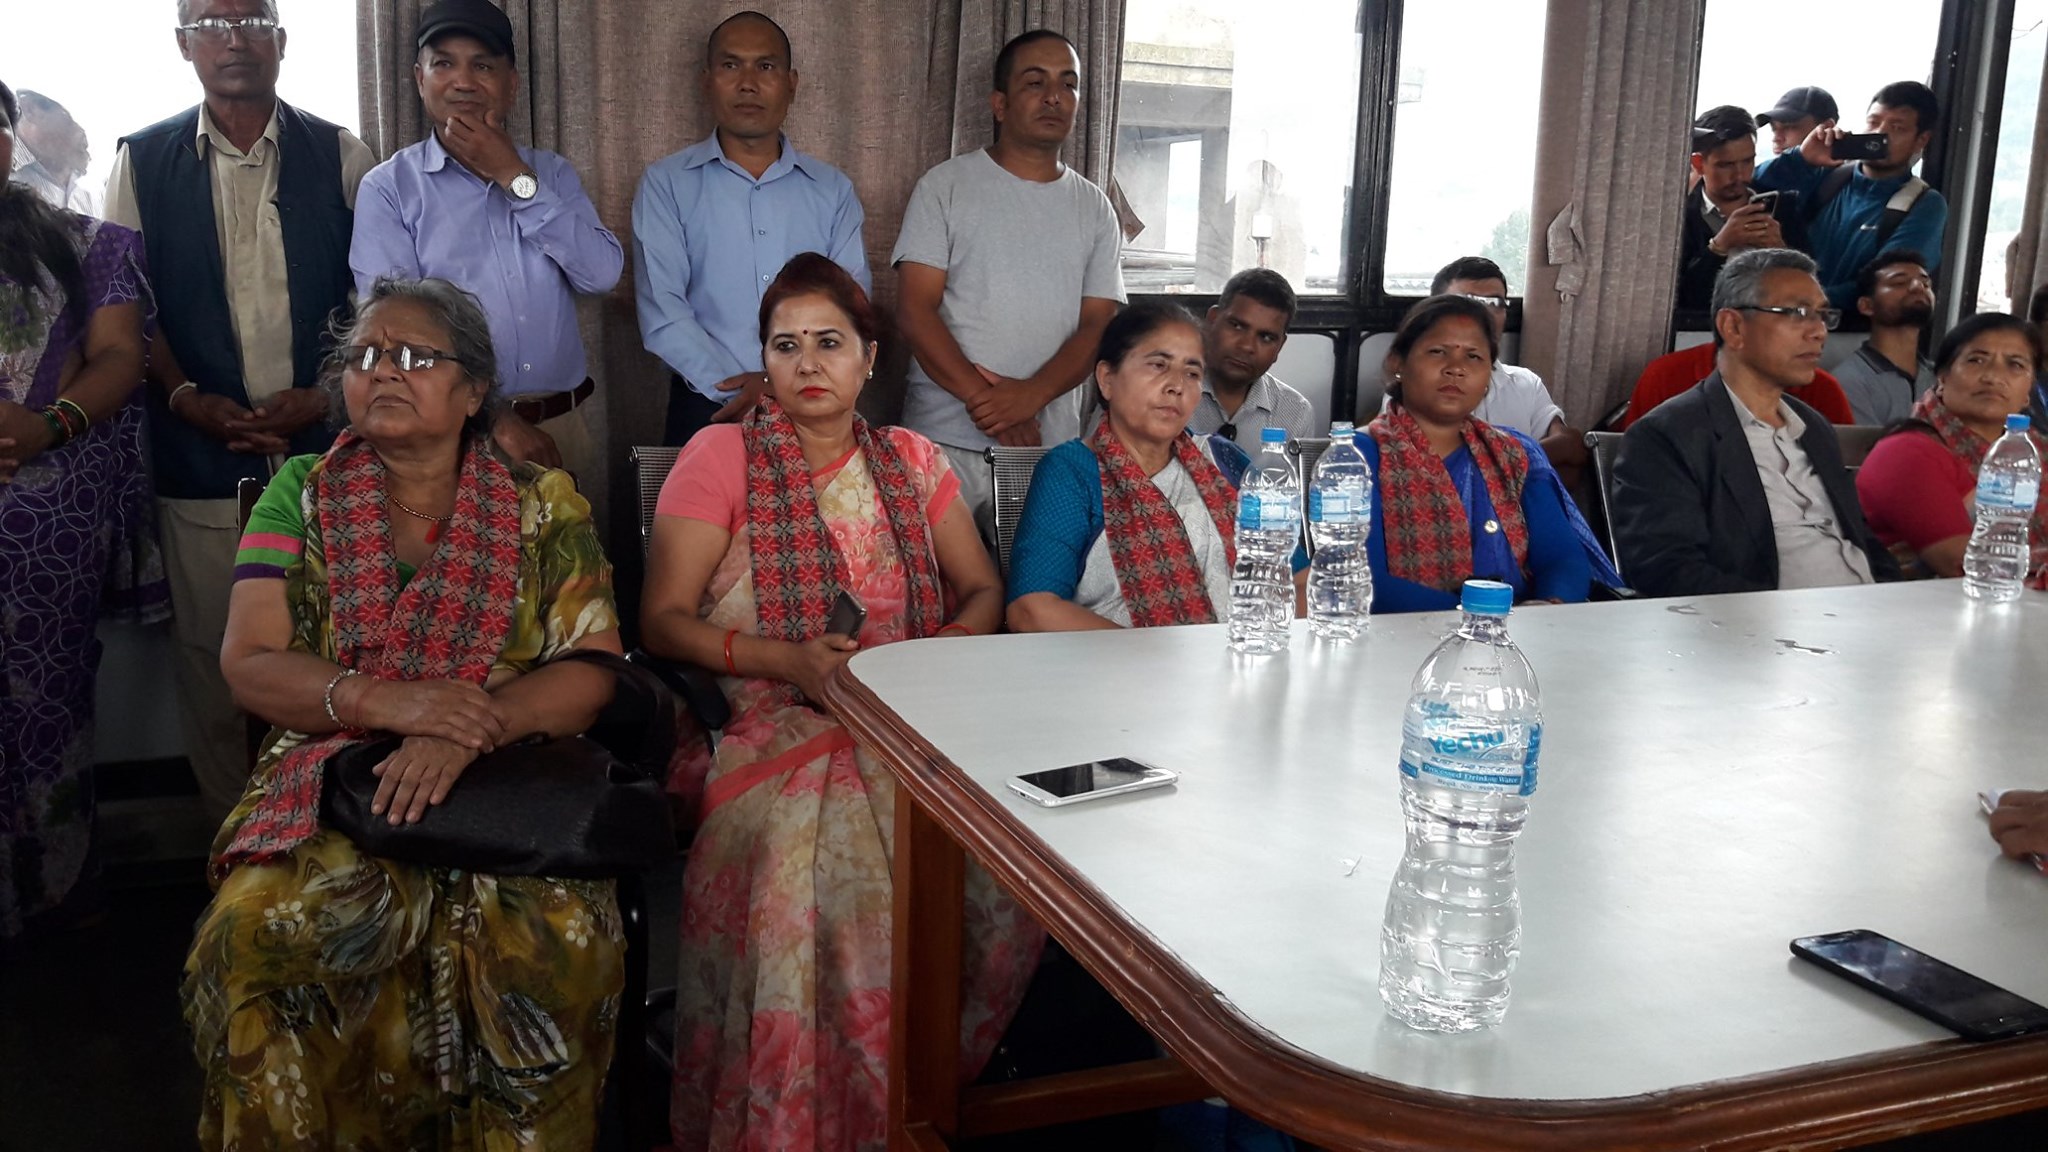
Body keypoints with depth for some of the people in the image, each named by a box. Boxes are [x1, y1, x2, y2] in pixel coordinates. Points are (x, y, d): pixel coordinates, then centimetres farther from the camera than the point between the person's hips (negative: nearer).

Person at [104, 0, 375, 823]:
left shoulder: (341, 158, 7)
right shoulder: (141, 163, 8)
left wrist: (327, 396, -8)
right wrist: (188, 400, -9)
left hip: (326, 447, 0)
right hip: (200, 456, 1)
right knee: (213, 655, 4)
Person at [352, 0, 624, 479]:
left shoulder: (552, 173, 10)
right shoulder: (388, 187, -1)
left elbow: (601, 274, -5)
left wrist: (515, 177, -9)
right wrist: (493, 419, -17)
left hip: (562, 426, 3)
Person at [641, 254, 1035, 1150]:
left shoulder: (911, 460, 18)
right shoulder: (721, 455, 6)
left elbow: (983, 592, 18)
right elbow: (662, 621, 2)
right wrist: (791, 660, -13)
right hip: (778, 731, -3)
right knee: (811, 873, -34)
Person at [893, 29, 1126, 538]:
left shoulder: (1095, 209, 13)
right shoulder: (946, 186, 4)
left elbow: (1097, 326, 4)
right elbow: (915, 310, -3)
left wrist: (1030, 396, -14)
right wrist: (983, 400, -14)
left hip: (1051, 450, 2)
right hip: (945, 440, -2)